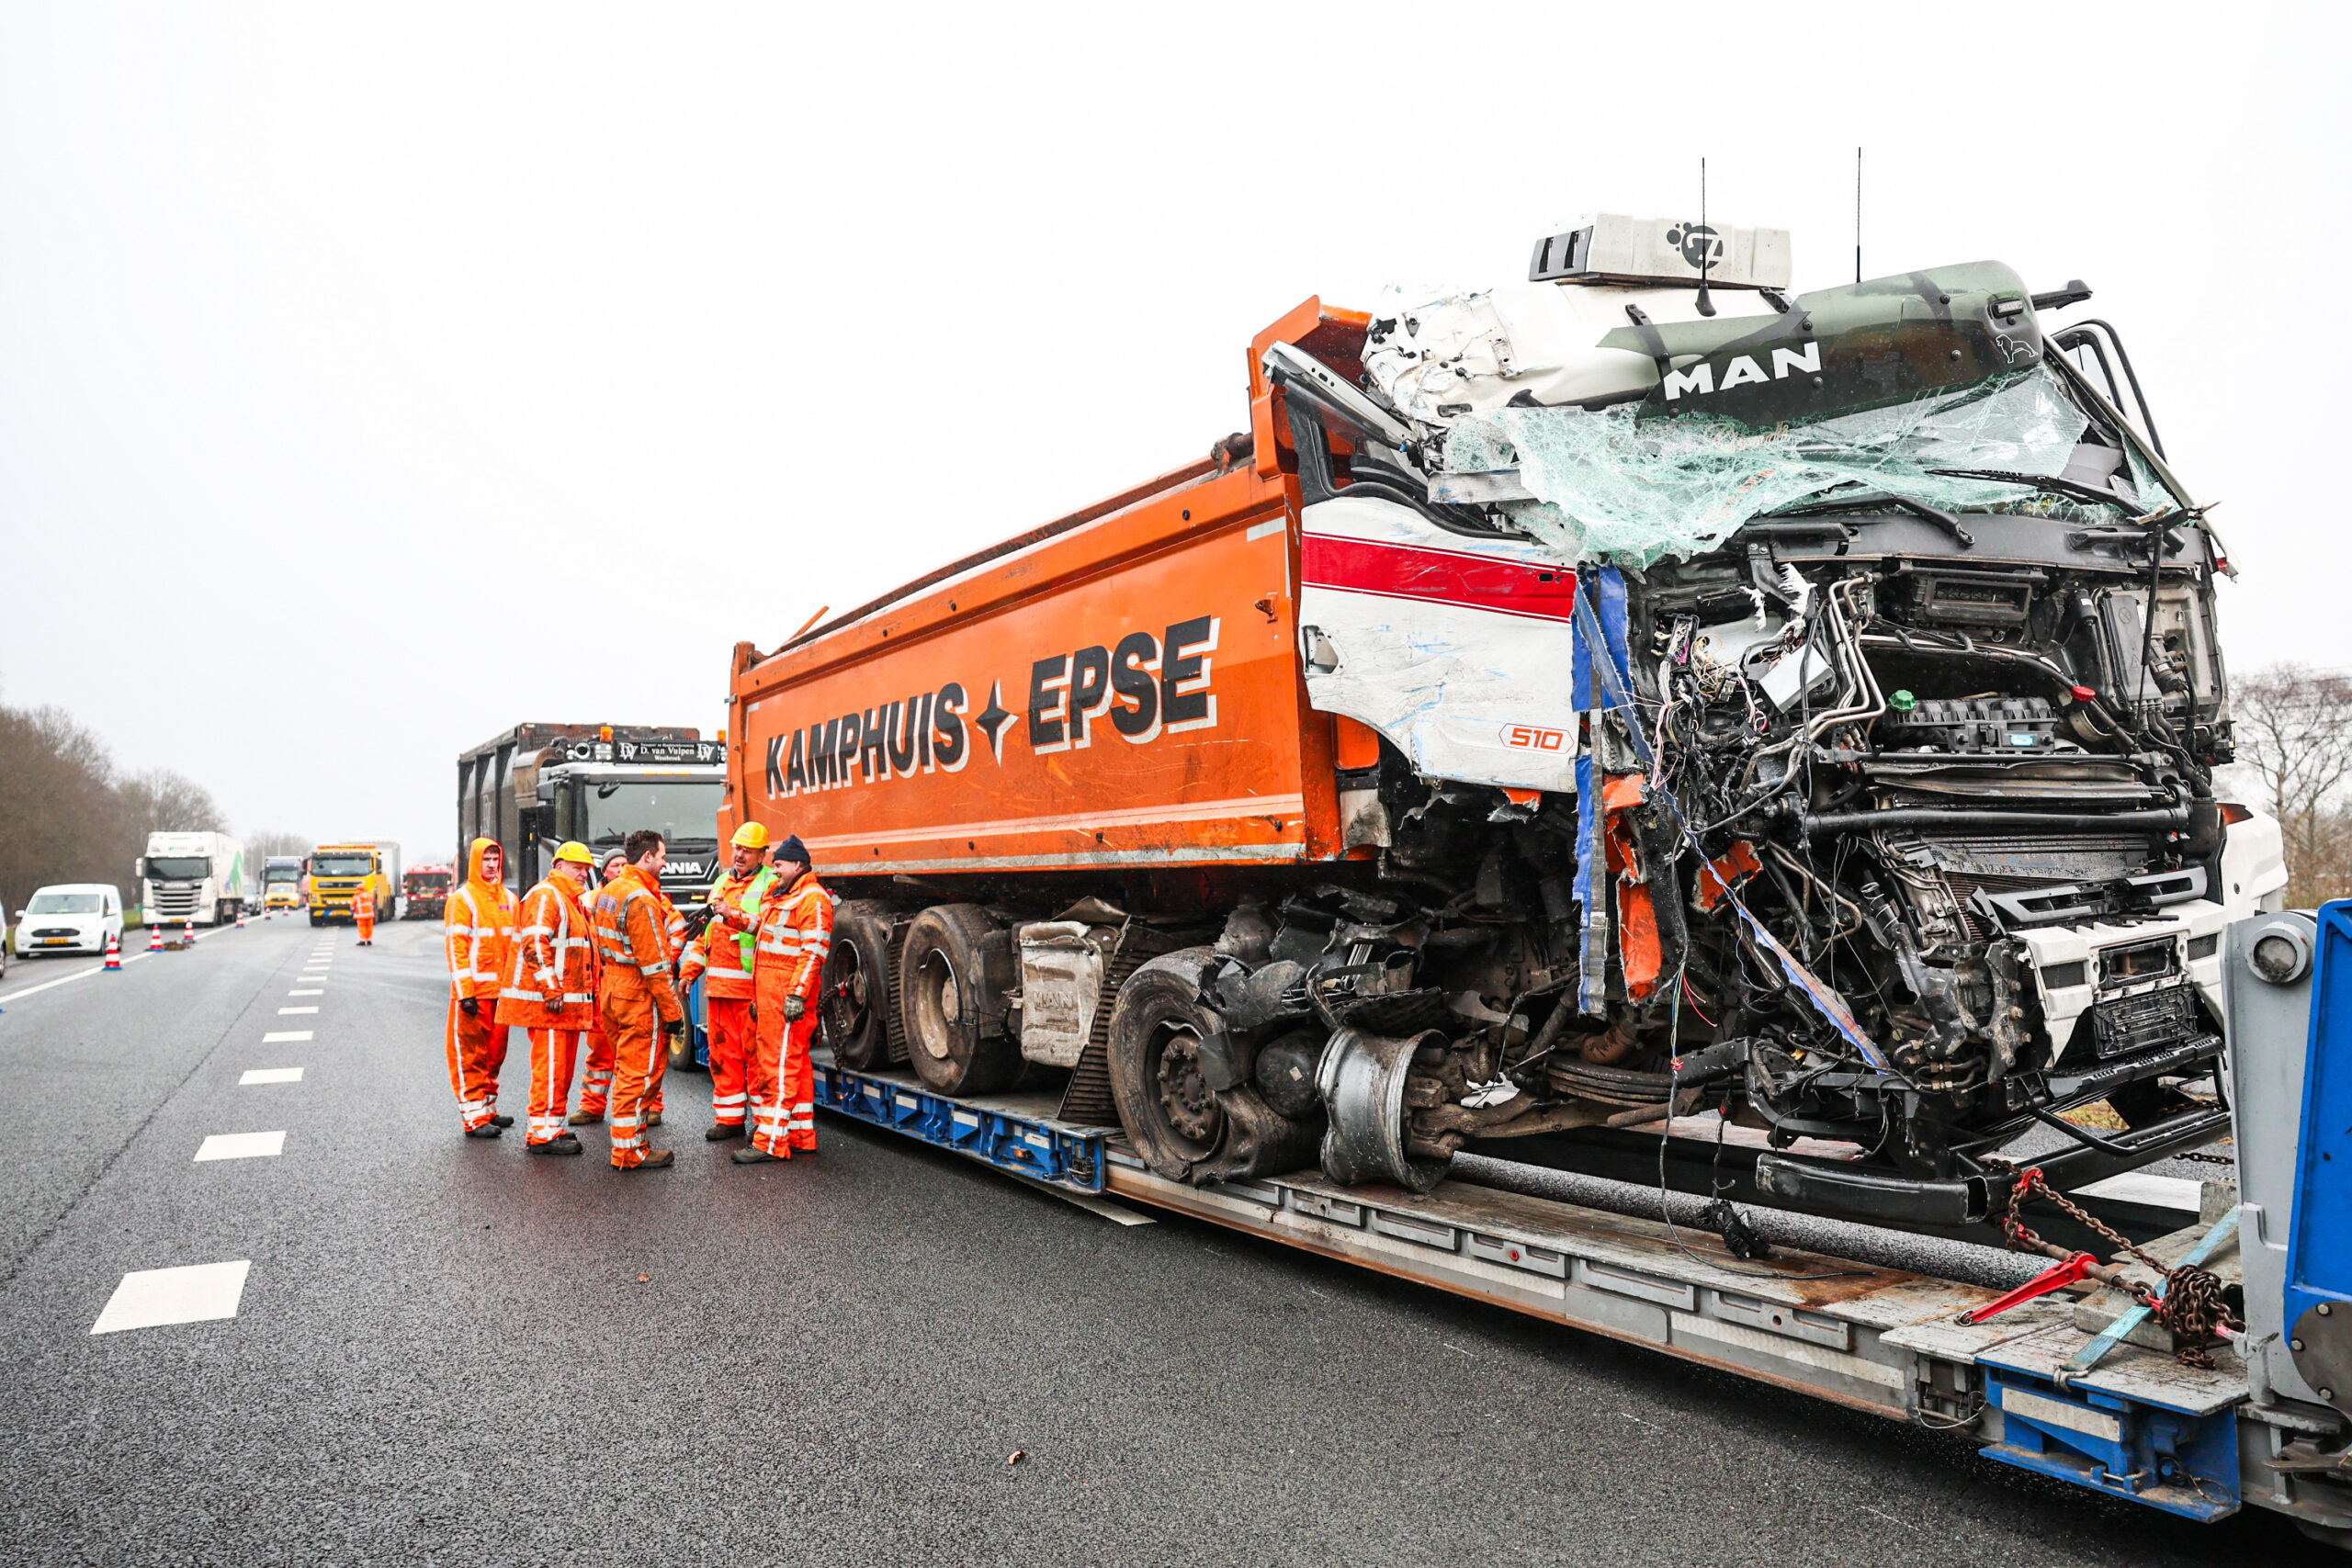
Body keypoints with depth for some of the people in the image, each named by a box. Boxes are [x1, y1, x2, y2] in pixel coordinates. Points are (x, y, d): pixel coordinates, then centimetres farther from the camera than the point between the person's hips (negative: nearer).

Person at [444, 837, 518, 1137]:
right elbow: (456, 948, -10)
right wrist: (465, 992, -15)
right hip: (474, 992, -6)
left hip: (502, 990, 6)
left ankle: (488, 1108, 24)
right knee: (471, 1055, -1)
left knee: (496, 1052, 13)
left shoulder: (508, 899, 13)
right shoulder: (462, 899, -5)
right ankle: (474, 1117, 3)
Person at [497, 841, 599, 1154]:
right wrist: (551, 990, -24)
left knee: (562, 1066, 14)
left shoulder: (574, 901, 23)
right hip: (548, 1000, -10)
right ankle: (541, 1134, -4)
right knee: (550, 1066, -8)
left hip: (569, 1001, 10)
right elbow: (535, 945, -20)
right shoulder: (545, 896, -9)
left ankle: (552, 1126, 22)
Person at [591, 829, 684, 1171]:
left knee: (628, 1069, 18)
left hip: (612, 987, 10)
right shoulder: (641, 899, -19)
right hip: (638, 994, -10)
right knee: (639, 1073, -1)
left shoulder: (608, 891, 12)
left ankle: (627, 1142, 27)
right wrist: (672, 1011, -16)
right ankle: (629, 1152, 5)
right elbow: (654, 963, -20)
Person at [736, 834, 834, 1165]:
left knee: (780, 1066, -9)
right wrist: (758, 996, 25)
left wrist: (797, 994, -24)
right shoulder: (778, 896, 22)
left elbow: (813, 952, -19)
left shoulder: (812, 899, -11)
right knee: (796, 1065, 12)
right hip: (770, 995, 10)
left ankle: (771, 1143, -7)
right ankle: (802, 1137, 18)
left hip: (789, 996, -10)